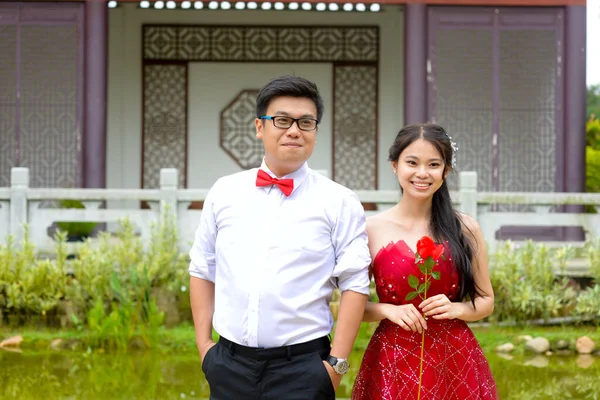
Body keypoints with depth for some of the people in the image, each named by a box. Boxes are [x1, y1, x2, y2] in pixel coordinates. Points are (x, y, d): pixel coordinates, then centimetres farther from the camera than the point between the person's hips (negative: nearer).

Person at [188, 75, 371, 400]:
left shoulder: (339, 202, -2)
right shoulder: (224, 192, 7)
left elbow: (354, 284, -6)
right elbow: (202, 270, 12)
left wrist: (337, 363, -10)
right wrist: (203, 343, 6)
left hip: (302, 368, -2)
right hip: (230, 363, 3)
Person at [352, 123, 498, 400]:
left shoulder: (465, 229, -1)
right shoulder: (371, 229, -4)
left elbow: (486, 301, 7)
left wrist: (457, 309, -12)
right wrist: (388, 310, -16)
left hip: (456, 363, 1)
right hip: (393, 365, -1)